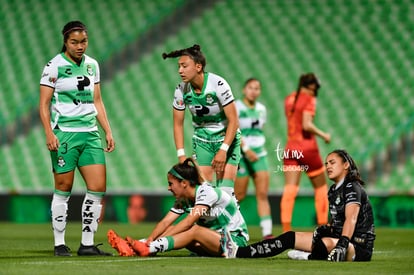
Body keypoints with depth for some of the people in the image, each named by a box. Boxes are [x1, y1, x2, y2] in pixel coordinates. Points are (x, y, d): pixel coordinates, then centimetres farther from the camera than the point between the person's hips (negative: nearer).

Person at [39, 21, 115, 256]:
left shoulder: (92, 65, 12)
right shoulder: (54, 66, -5)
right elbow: (44, 104, -6)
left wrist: (108, 131, 12)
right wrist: (49, 133, -17)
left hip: (90, 133, 5)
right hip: (64, 134, -5)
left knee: (98, 188, -2)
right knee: (64, 189, -2)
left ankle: (87, 244, 4)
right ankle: (60, 244, 8)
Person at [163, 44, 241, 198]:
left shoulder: (218, 84, -24)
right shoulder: (181, 90, -11)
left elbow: (233, 121, -21)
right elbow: (178, 124, 0)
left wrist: (223, 150, -27)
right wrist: (181, 155, -9)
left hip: (226, 137, -4)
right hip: (201, 139, 4)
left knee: (225, 191, -14)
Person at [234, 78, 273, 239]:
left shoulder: (261, 109, 12)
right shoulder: (236, 107, -6)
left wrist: (257, 148, 12)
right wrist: (246, 149, -22)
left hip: (259, 153, 5)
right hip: (241, 154, -5)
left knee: (263, 194, -5)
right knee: (239, 195, -3)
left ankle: (267, 232, -10)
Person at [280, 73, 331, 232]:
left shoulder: (289, 99, 10)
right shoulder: (309, 99, -9)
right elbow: (307, 125, -19)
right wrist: (323, 135, -8)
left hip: (290, 147, 5)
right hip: (307, 147, -5)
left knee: (290, 189, -5)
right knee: (321, 188, 11)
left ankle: (286, 229, -18)